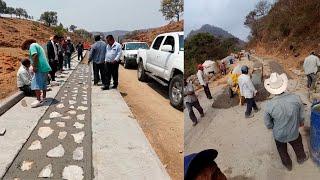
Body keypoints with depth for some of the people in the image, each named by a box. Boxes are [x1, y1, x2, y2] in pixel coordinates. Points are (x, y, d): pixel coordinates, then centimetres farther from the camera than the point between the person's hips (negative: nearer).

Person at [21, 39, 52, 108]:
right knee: (43, 83, 19)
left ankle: (39, 100, -14)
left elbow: (35, 56, -19)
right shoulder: (37, 46, 28)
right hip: (45, 67, 10)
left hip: (40, 68, -10)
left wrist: (34, 66, -20)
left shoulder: (32, 45, -2)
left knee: (36, 83, -10)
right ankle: (44, 97, 31)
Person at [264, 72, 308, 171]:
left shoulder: (269, 105, -32)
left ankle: (288, 164, 56)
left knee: (282, 151, 30)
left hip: (279, 135, -1)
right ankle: (301, 158, 63)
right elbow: (301, 116, -10)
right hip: (294, 133, 1)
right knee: (298, 146, 34)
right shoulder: (296, 98, -29)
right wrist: (301, 122, 13)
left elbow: (268, 124, -14)